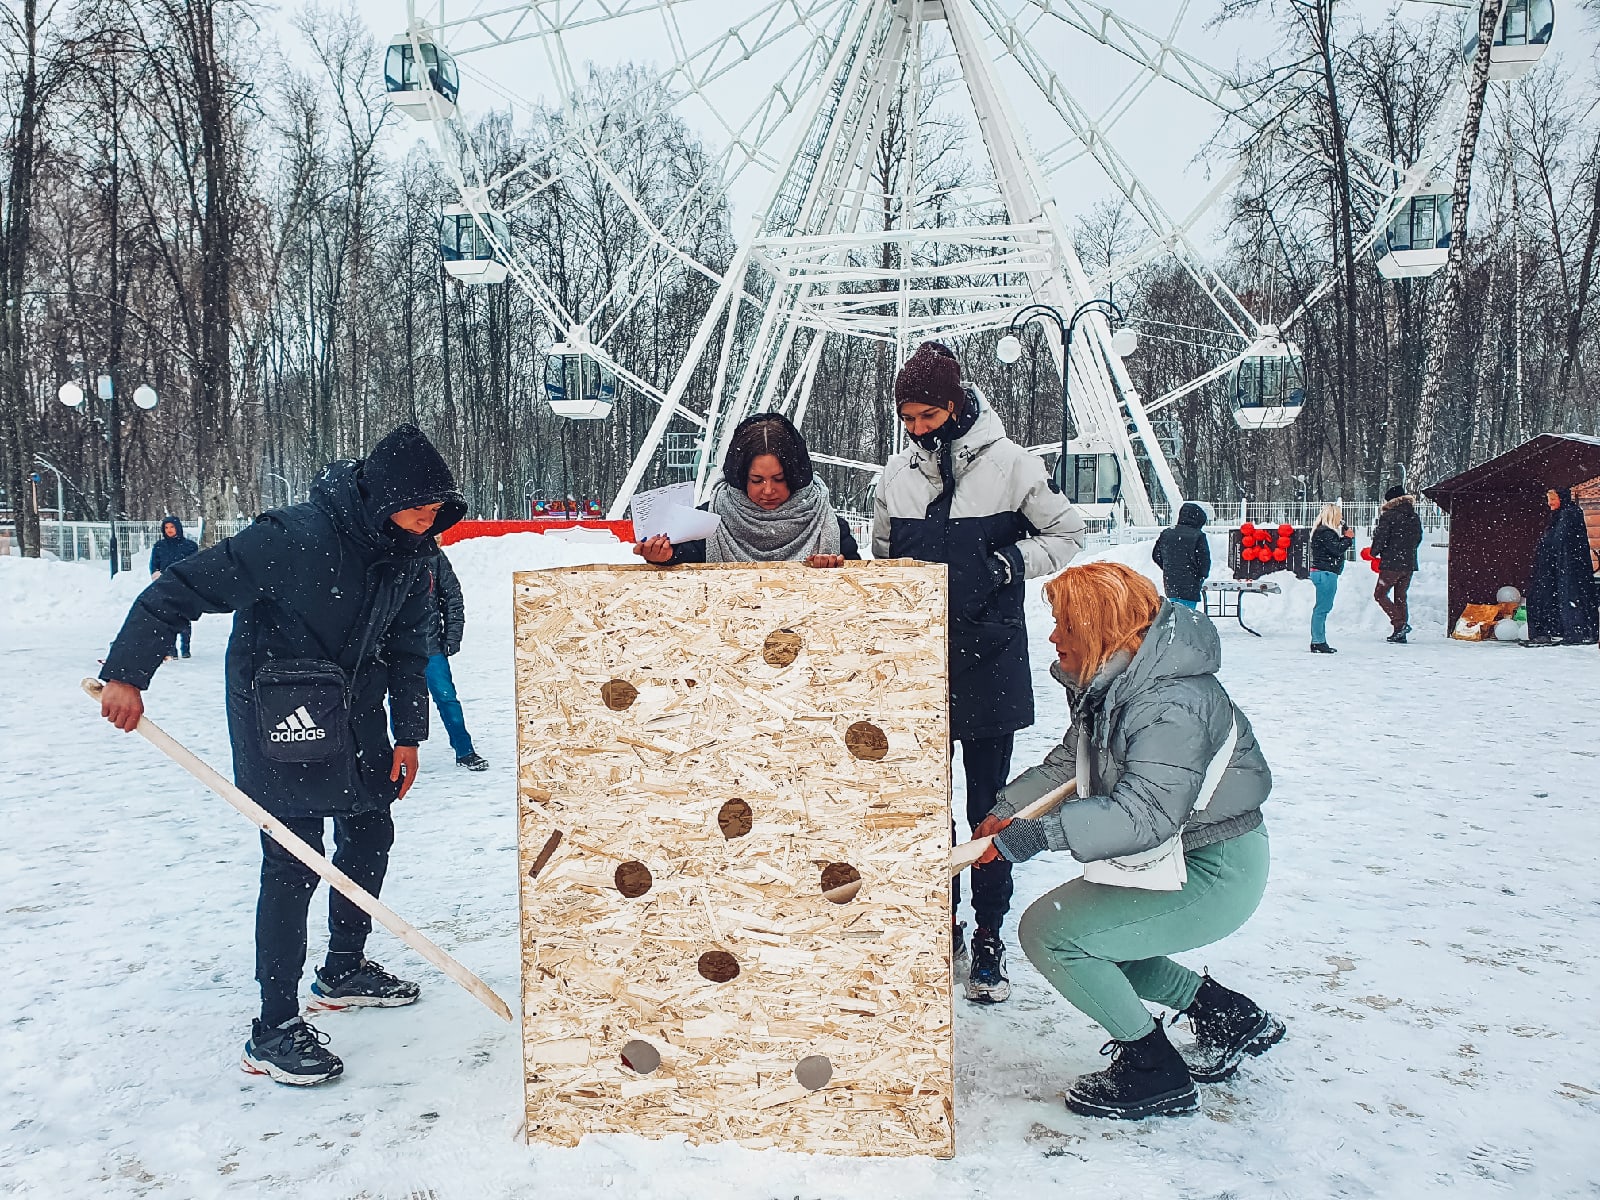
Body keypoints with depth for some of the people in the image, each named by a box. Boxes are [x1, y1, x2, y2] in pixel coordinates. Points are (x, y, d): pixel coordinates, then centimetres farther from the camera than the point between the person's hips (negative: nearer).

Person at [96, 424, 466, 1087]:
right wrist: (125, 673, -28)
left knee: (370, 832, 16)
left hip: (354, 708, 8)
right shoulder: (294, 538, -27)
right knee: (294, 862, -10)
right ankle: (272, 1032, 1)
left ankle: (344, 971, 37)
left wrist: (408, 733, 3)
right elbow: (179, 589, -24)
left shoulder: (412, 554, -5)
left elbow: (408, 645, 6)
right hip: (277, 709, -8)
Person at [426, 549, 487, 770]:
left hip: (430, 644, 0)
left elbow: (453, 595, 6)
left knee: (446, 697, -1)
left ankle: (464, 751, 10)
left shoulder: (433, 555, 0)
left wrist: (453, 635, 1)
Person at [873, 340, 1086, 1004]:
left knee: (988, 801, 3)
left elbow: (1068, 534, 2)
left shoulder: (1009, 463, -7)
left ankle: (989, 937, 17)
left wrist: (1013, 560, -13)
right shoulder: (897, 472, 5)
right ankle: (944, 924, 27)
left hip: (991, 658, -4)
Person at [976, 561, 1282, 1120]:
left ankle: (1154, 1072, 1)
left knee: (1049, 932, -16)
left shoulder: (1169, 706, -28)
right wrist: (1006, 810, 3)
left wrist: (1040, 833, -39)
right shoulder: (1112, 684, 3)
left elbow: (1143, 814, -37)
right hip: (1170, 857, 10)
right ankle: (1230, 1018, 27)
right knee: (1087, 936, 18)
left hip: (1213, 874, -10)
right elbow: (1069, 761, 13)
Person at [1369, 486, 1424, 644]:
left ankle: (1400, 623, -14)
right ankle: (1400, 634, 12)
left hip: (1392, 563, -7)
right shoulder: (1415, 517, 11)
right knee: (1400, 597, 13)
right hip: (1409, 564, 7)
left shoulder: (1389, 516, -10)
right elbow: (1418, 538, 18)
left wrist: (1374, 553, 3)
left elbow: (1381, 537, -12)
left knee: (1380, 594, 1)